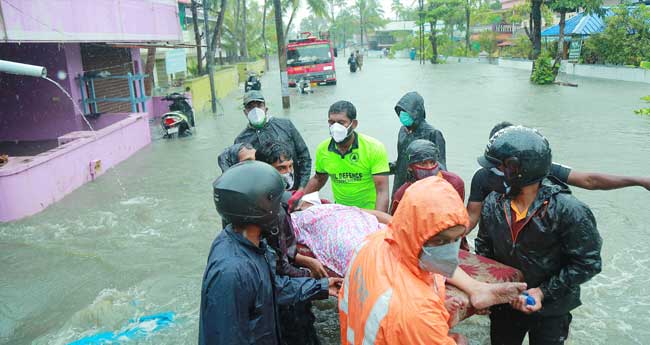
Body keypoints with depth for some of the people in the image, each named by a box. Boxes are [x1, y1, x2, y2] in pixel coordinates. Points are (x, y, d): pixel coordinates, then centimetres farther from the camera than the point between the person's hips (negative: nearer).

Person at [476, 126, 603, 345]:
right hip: (504, 302, 4)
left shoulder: (567, 211, -24)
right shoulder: (493, 203, -10)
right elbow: (484, 247, 4)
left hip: (550, 310, -4)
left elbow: (587, 263, -18)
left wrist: (544, 292, -20)